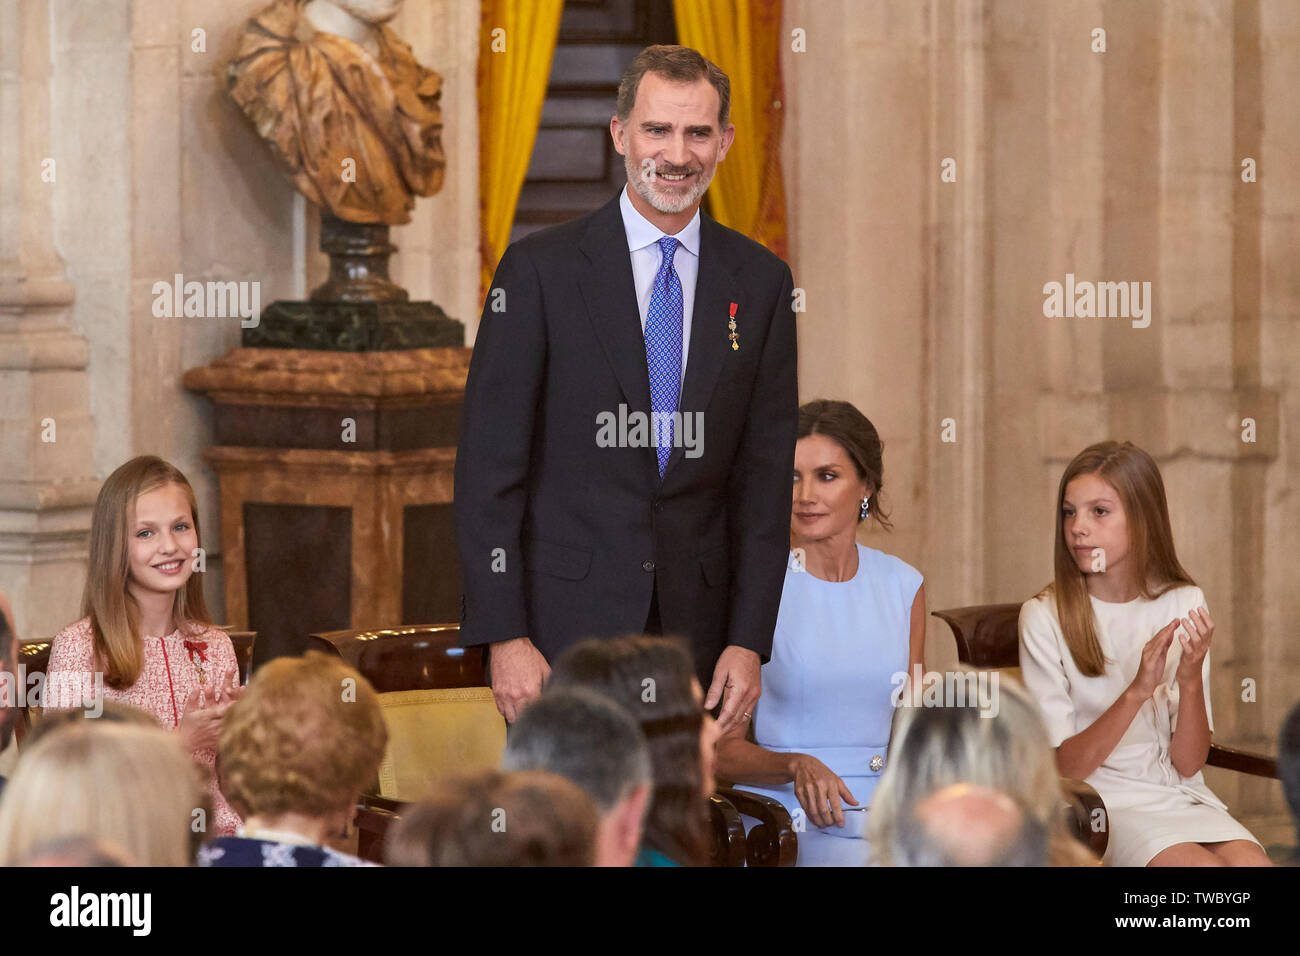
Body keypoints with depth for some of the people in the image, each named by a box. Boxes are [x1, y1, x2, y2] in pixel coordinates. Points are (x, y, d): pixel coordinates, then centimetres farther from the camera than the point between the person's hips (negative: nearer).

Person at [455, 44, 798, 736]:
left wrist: (748, 640, 1)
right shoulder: (540, 269, -2)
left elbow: (766, 470, 8)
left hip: (695, 627, 3)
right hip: (565, 621, -3)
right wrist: (503, 634, -11)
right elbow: (488, 464, -4)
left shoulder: (759, 282, 8)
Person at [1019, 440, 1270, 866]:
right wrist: (1137, 691, -23)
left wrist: (1190, 680, -18)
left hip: (1180, 795, 3)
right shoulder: (1045, 617, -6)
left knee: (1251, 862, -27)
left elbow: (1187, 764, 0)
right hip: (1101, 800, -3)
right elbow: (1063, 768, -10)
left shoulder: (1184, 604, 3)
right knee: (1204, 870, -30)